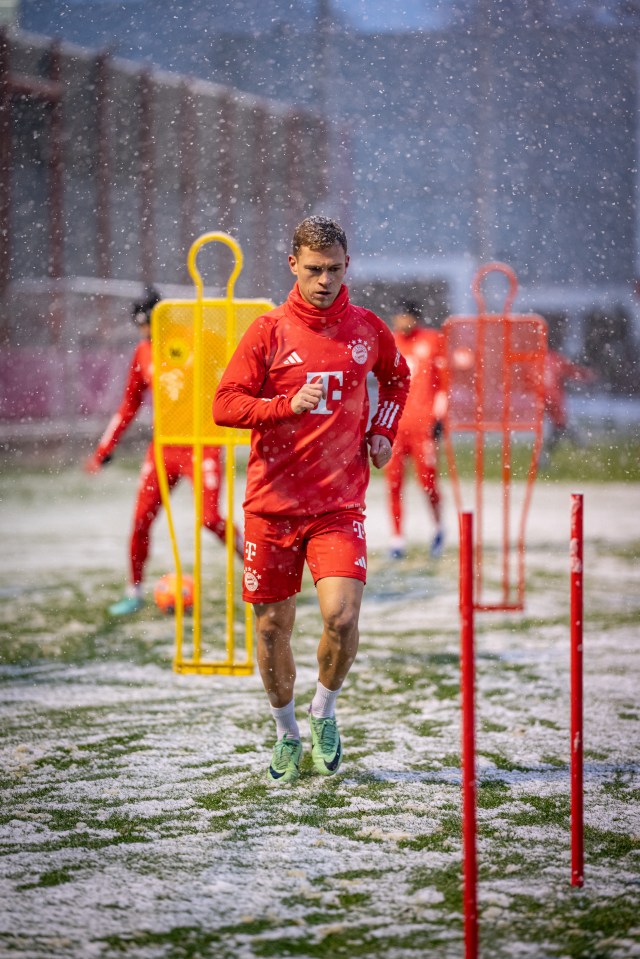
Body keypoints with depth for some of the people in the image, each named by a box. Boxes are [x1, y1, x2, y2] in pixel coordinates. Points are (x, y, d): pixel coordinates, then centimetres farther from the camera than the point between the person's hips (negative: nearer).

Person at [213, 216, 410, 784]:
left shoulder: (368, 329, 5)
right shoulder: (268, 332, -2)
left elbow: (397, 378, 27)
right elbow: (225, 405, -8)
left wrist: (384, 431, 11)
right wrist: (290, 405, -22)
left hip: (340, 503, 0)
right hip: (272, 503, 0)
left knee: (342, 616, -17)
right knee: (273, 626, 6)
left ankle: (325, 712, 11)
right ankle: (286, 733, 29)